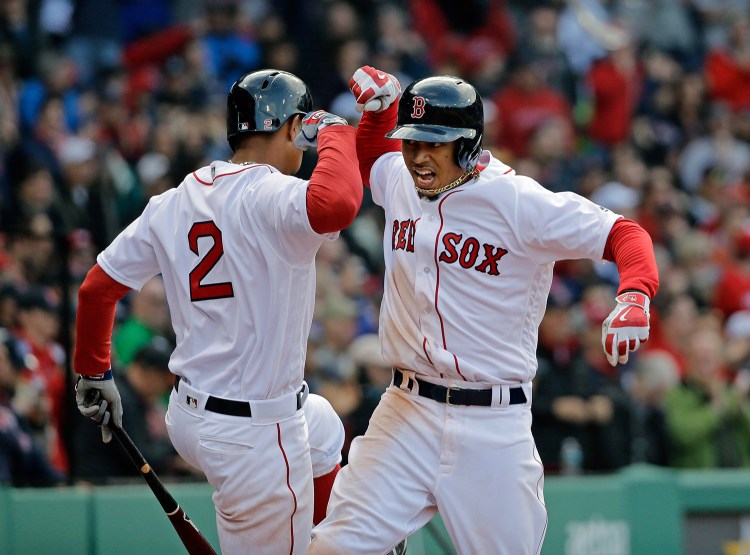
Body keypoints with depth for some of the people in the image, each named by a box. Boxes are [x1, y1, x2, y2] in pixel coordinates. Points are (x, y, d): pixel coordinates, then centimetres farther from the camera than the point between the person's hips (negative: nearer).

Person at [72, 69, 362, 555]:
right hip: (254, 437, -9)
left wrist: (93, 372, 22)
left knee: (324, 434, 33)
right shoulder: (268, 196, -19)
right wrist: (335, 131, -21)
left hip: (189, 414, 9)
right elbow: (336, 205, -41)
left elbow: (98, 287, 8)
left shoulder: (173, 203, 4)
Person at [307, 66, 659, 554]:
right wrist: (381, 105, 11)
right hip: (407, 412, 4)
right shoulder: (400, 182, 6)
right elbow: (369, 158, 31)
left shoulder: (520, 201, -12)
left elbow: (624, 235, -13)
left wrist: (634, 298, -33)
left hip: (492, 423, -4)